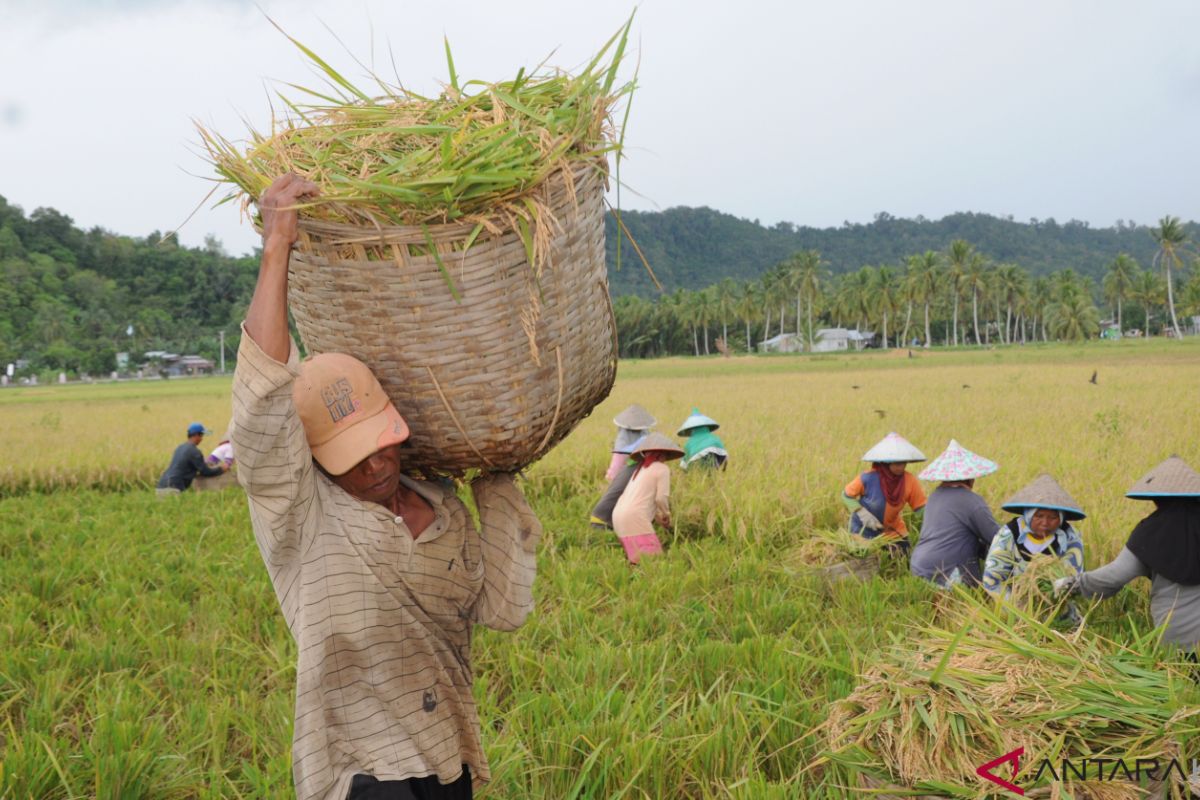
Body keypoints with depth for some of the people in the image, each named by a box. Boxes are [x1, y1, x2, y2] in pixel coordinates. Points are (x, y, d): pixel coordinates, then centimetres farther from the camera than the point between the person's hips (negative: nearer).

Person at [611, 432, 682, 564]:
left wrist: (659, 518, 29)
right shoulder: (662, 469, 3)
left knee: (635, 556, 7)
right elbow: (661, 498, -5)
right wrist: (666, 515, 13)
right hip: (635, 517, -8)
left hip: (618, 515, 8)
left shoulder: (640, 468, 25)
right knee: (650, 557, -12)